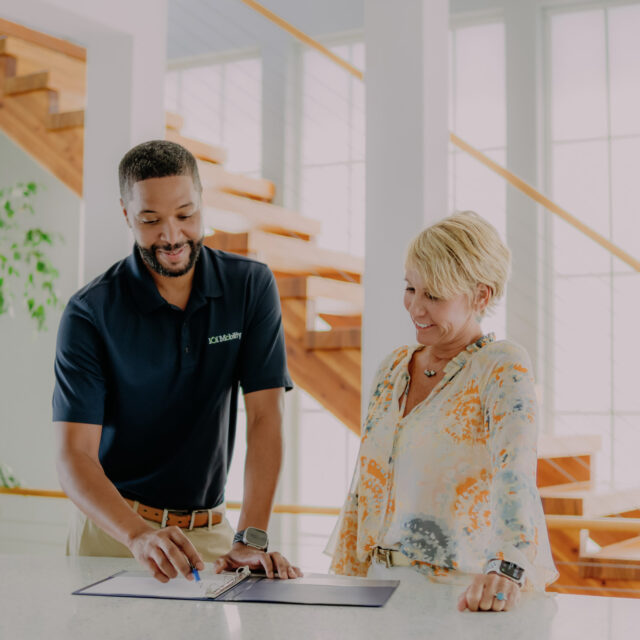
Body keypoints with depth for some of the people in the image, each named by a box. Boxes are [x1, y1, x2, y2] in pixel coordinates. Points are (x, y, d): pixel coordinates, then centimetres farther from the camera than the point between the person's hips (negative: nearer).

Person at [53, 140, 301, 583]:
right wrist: (141, 537, -31)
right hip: (113, 529, -1)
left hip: (210, 531, 2)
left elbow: (266, 417, -8)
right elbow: (74, 453, -14)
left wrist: (251, 539, -19)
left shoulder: (251, 286, -4)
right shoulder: (90, 313, -9)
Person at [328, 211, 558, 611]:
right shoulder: (394, 368, 12)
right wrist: (344, 577, 9)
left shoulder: (503, 369, -7)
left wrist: (508, 570, -36)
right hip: (385, 580, 5)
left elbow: (516, 474, -22)